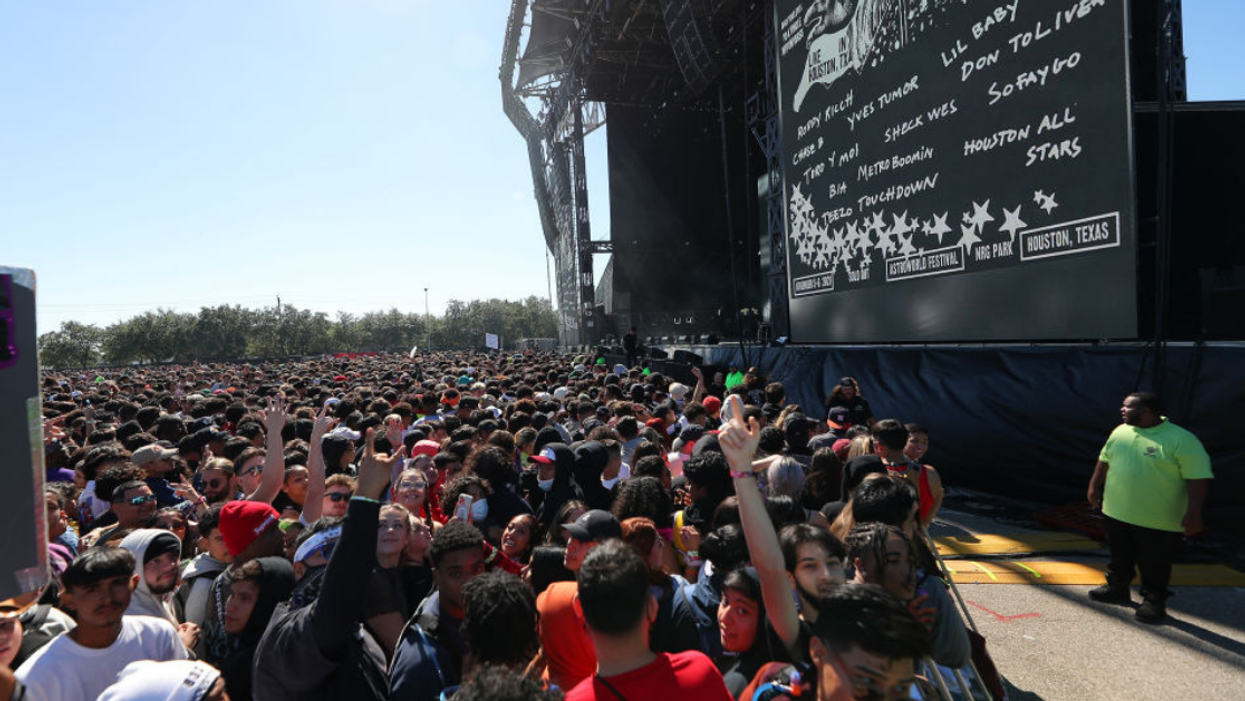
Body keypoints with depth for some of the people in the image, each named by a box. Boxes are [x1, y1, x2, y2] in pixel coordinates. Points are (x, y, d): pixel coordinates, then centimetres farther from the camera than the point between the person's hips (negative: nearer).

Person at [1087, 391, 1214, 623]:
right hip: (1117, 513, 6)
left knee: (1154, 565, 5)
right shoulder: (1120, 432, 3)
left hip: (1159, 522, -6)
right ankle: (1116, 589, 37)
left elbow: (1198, 479, -17)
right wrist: (1095, 486, 18)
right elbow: (1105, 460, 17)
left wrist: (1193, 513, -21)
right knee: (1119, 558, 20)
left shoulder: (1182, 440, -16)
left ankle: (1154, 602, 22)